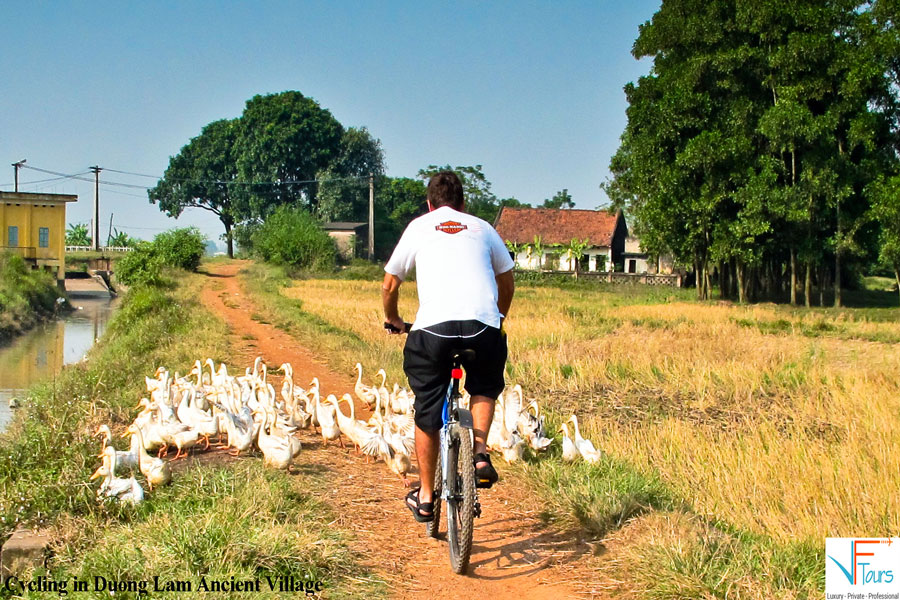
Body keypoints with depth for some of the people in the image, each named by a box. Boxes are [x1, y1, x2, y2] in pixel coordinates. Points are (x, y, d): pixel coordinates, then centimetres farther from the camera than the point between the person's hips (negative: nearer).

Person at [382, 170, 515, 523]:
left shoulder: (418, 228, 19)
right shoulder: (481, 228, 22)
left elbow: (390, 285, 21)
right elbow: (507, 282, 28)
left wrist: (392, 320, 39)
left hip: (432, 326, -1)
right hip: (483, 324, 1)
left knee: (427, 413, 15)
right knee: (484, 388, 31)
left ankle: (425, 498, 23)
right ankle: (480, 454, 9)